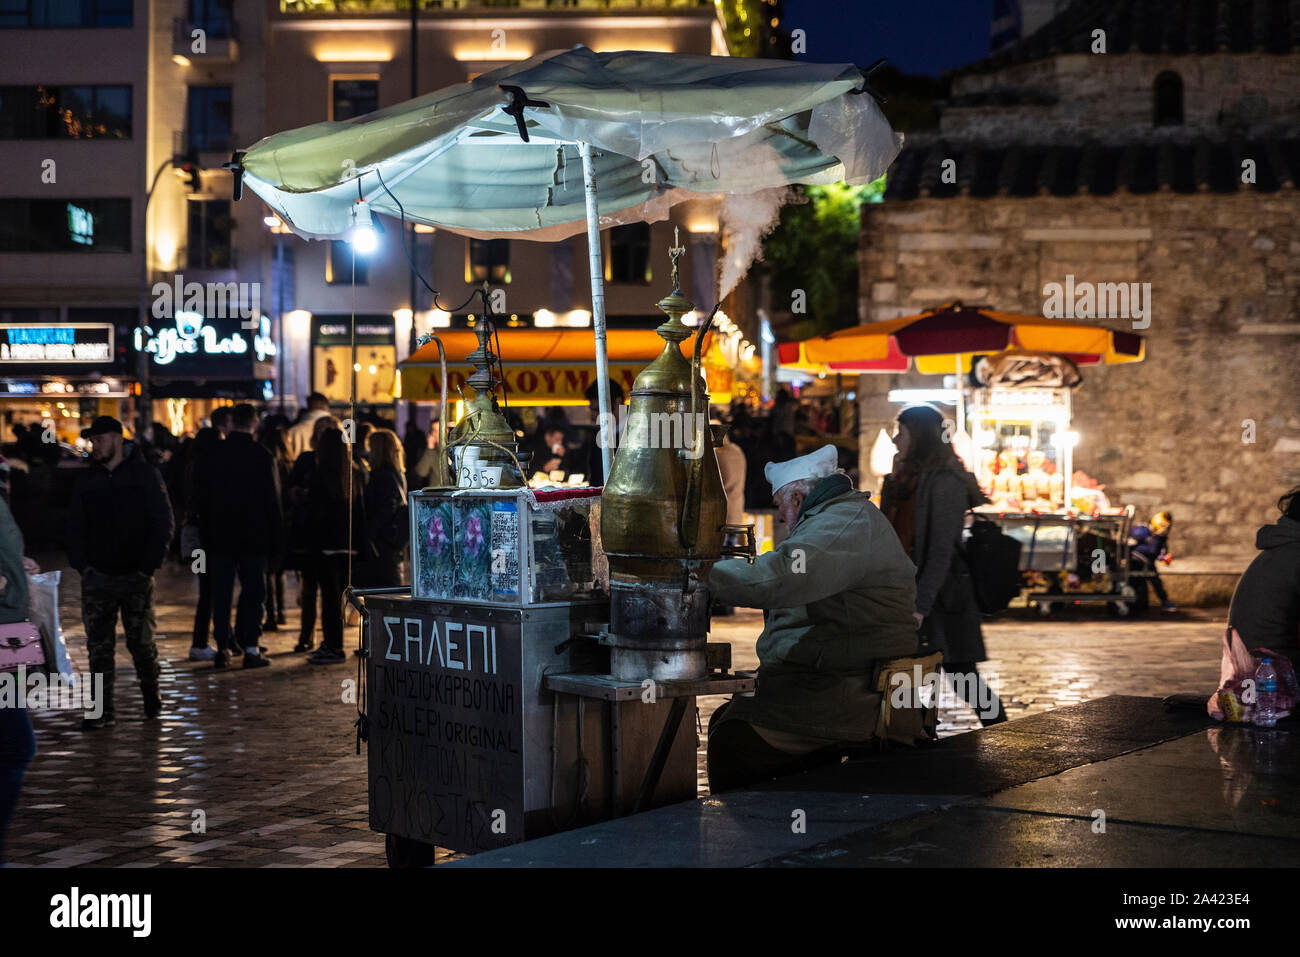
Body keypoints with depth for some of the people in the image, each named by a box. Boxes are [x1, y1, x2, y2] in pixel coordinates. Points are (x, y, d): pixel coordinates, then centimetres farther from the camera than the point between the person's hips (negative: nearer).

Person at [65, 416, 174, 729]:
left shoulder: (145, 475, -1)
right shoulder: (88, 480, 10)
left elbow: (163, 523, -1)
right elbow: (75, 526, 14)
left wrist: (149, 564, -7)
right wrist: (81, 564, 1)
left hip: (136, 576, -3)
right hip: (97, 577, 3)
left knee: (141, 641, 5)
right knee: (98, 645, 0)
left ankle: (152, 698, 24)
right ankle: (103, 709, 5)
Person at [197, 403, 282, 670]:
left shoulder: (214, 454, -2)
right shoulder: (263, 456, -8)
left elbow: (203, 498, 3)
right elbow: (273, 501, -6)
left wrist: (207, 533, 12)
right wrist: (275, 538, 2)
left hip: (220, 537, 2)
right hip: (254, 537, -2)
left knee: (221, 593, 8)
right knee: (253, 591, 5)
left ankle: (223, 647, 8)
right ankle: (251, 648, 3)